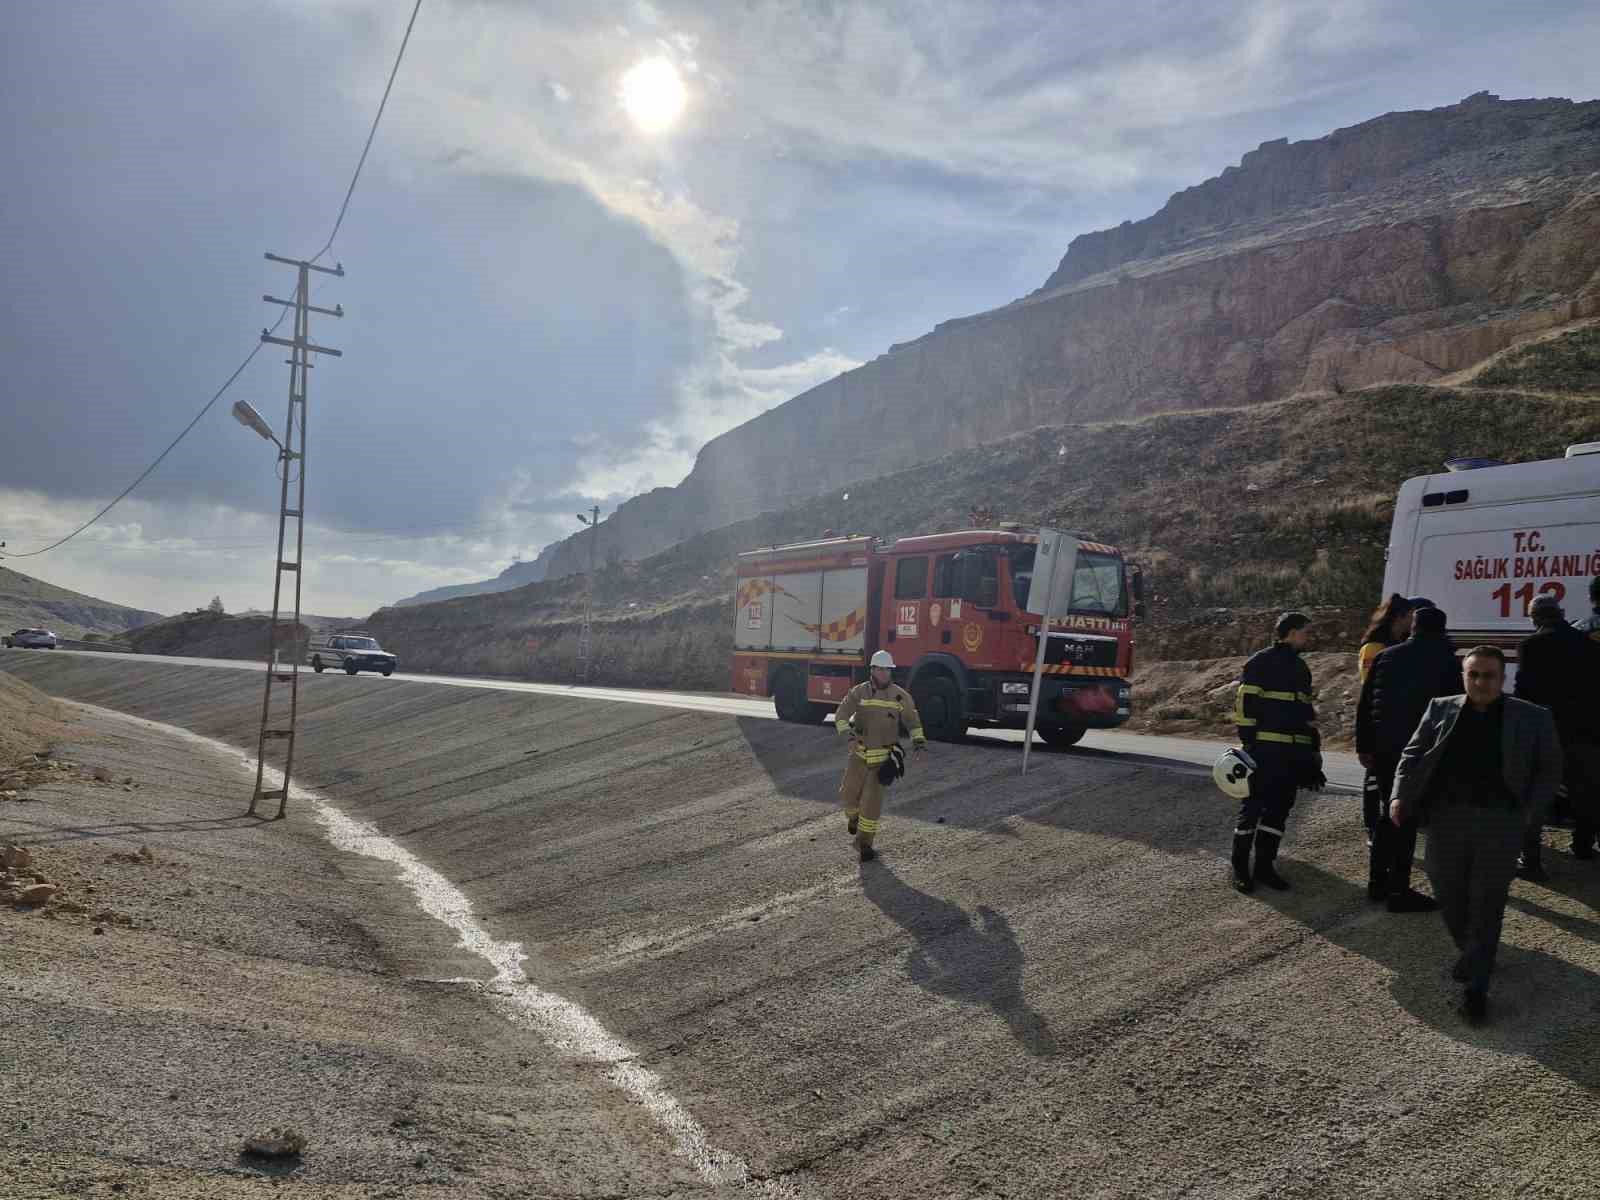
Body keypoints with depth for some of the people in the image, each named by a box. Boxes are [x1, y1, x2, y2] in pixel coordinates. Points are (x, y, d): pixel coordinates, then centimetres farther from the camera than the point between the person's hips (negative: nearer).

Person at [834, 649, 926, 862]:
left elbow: (913, 720, 8)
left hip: (883, 757, -1)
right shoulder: (859, 692, -5)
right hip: (859, 755, 1)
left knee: (872, 801, -7)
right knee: (848, 795, 9)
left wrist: (918, 739, -8)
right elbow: (841, 716, -12)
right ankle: (854, 815, 46)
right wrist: (847, 732, -31)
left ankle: (864, 843, 9)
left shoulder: (900, 695, -3)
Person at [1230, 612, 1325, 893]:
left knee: (1279, 808, 8)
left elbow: (1307, 710, 24)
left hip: (1294, 752, 8)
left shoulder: (1301, 668, 19)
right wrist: (1248, 740, -15)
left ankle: (1264, 865, 16)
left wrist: (1314, 746, 20)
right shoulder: (1261, 662, -6)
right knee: (1253, 807, -3)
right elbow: (1244, 702, -11)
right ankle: (1240, 868, 5)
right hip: (1265, 750, -7)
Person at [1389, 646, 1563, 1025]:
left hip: (1499, 820, -2)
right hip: (1447, 815, 2)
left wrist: (1530, 811, -2)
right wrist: (1400, 795, -6)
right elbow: (1412, 755, 8)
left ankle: (1476, 987, 6)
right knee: (1449, 895, 10)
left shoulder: (1532, 719, 3)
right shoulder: (1442, 710, 7)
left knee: (1487, 903, -2)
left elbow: (1549, 770, 10)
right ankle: (1471, 952, 37)